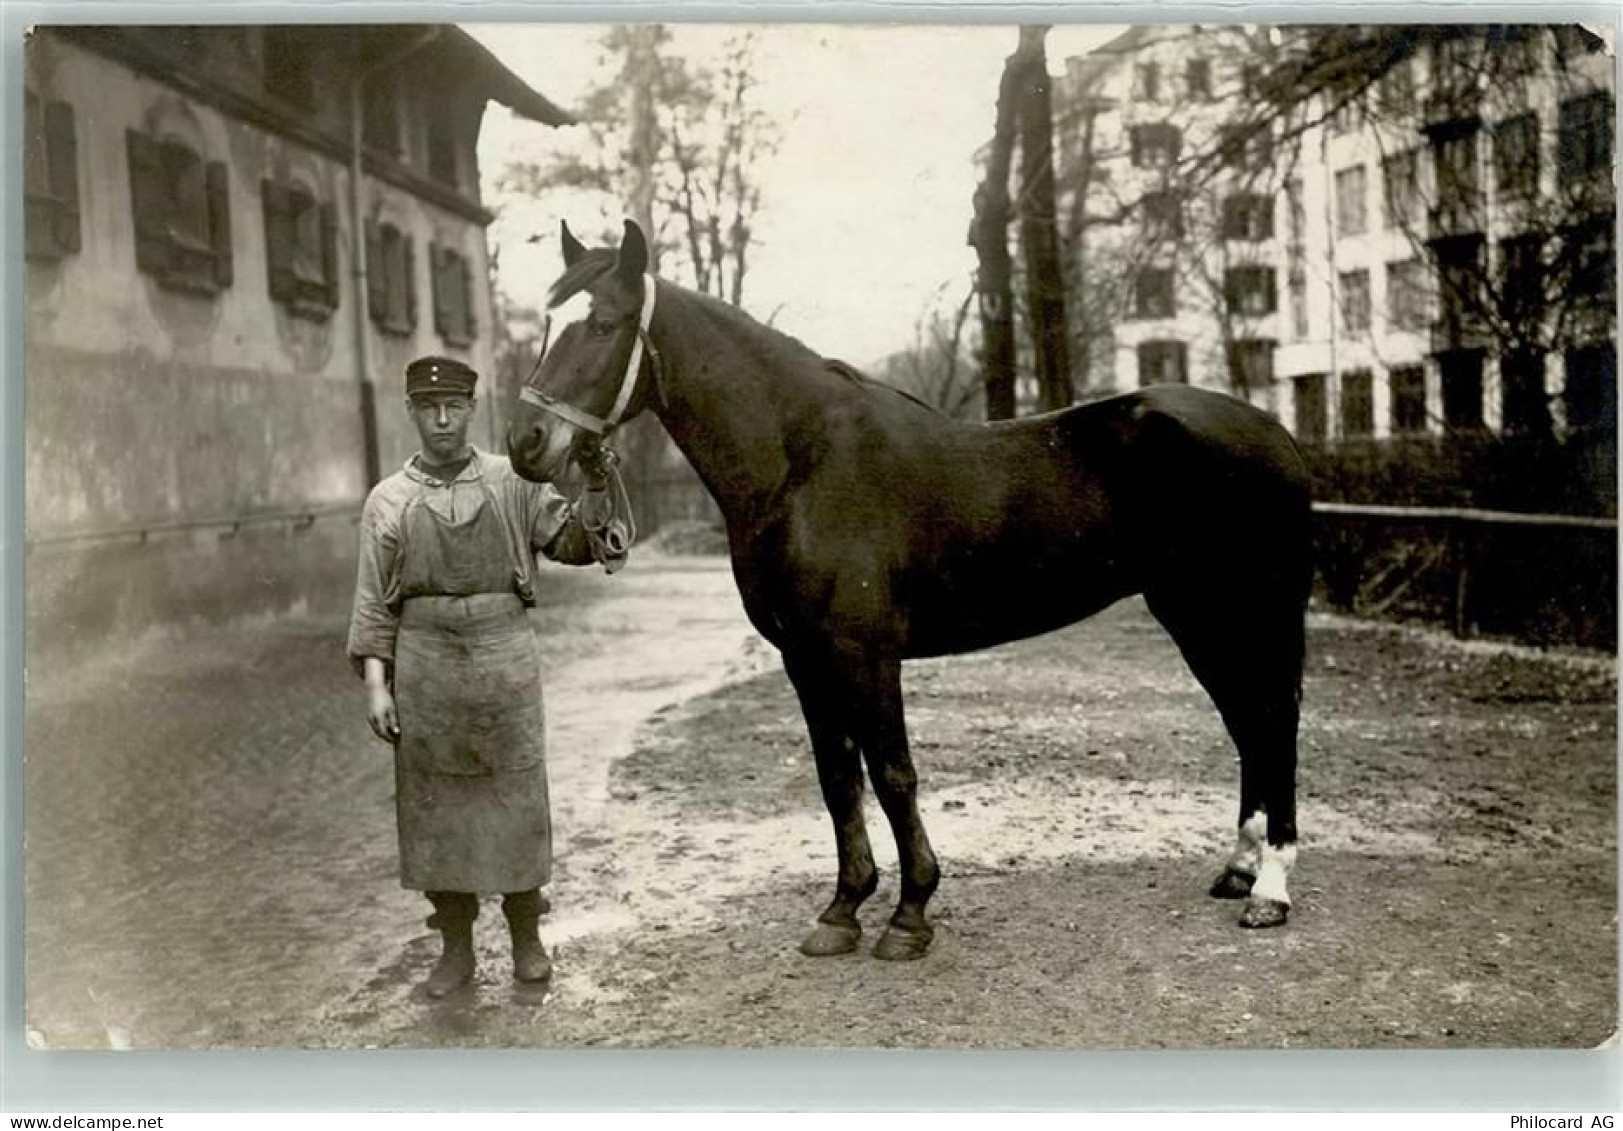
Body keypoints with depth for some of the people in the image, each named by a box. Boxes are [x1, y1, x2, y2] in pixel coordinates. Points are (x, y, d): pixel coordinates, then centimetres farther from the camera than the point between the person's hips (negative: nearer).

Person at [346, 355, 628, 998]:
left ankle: (527, 940, 22)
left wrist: (595, 489, -16)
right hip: (424, 664, 1)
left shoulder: (514, 483, 4)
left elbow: (574, 542, 1)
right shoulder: (388, 501, 4)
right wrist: (375, 684, -3)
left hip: (505, 658, 0)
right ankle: (455, 949, 21)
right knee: (432, 806, 7)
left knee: (517, 799, 6)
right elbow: (374, 603, 4)